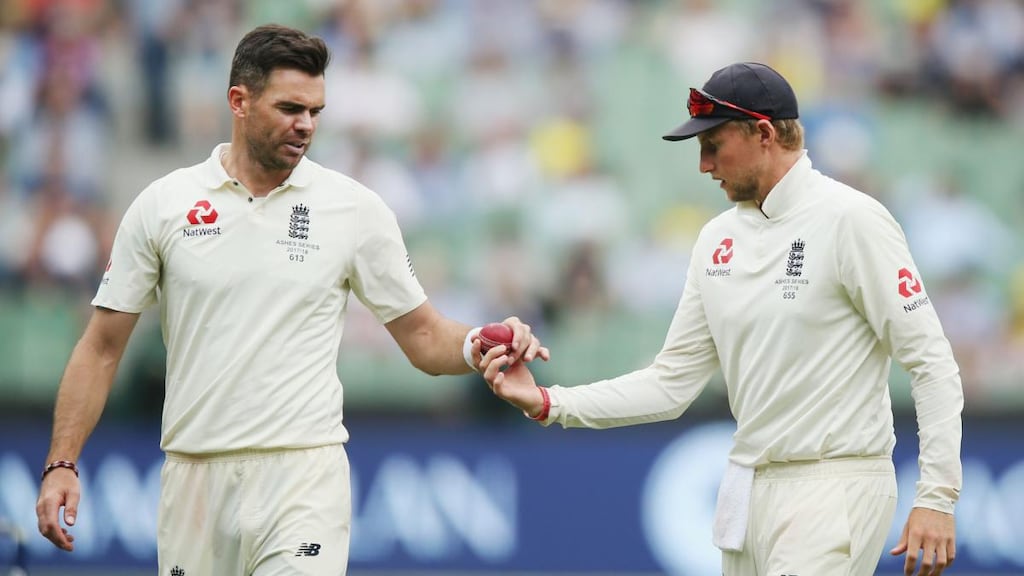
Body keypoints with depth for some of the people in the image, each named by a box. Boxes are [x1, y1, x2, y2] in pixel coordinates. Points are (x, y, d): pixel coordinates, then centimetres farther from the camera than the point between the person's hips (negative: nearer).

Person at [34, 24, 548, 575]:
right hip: (192, 481, 1)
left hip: (302, 478, -1)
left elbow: (425, 338, 7)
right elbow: (102, 348, 7)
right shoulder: (164, 204, 4)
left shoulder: (355, 208, 3)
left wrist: (481, 344, -15)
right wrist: (61, 465, -2)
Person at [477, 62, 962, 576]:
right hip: (749, 489, 7)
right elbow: (672, 383, 11)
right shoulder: (718, 238, 10)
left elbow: (932, 363, -12)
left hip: (833, 488, -7)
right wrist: (547, 403, 0)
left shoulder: (850, 220, -11)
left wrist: (936, 497, -19)